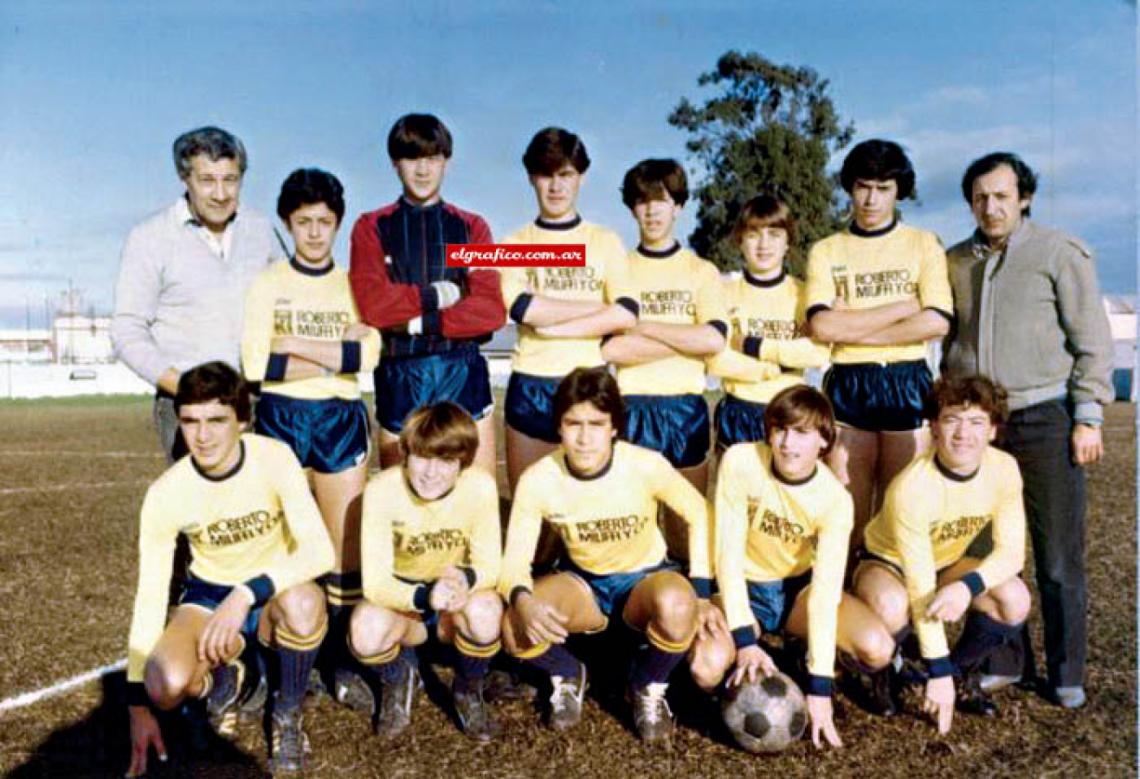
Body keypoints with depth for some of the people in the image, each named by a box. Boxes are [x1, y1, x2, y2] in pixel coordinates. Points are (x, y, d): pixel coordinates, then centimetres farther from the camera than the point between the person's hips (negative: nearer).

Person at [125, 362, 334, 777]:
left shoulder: (274, 458, -21)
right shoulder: (165, 494, -16)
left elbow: (319, 551, -29)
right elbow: (149, 597, -12)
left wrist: (246, 595, -42)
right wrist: (138, 703, -11)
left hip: (275, 594, -1)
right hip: (208, 597, 2)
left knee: (302, 603, -38)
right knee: (166, 686, -29)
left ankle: (287, 714, -7)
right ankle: (222, 681, 11)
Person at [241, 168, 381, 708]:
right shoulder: (266, 284, 5)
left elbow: (368, 353, -9)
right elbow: (255, 362, -8)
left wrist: (294, 345, -12)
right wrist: (337, 352, -12)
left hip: (340, 420, 1)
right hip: (279, 417, -1)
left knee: (346, 547, 1)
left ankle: (338, 659, 13)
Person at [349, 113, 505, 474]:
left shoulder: (471, 226, 9)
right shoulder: (372, 227, 7)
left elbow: (491, 311, -4)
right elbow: (372, 305, -10)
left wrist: (419, 322, -11)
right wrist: (437, 295, -6)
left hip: (464, 373, 1)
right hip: (399, 375, 0)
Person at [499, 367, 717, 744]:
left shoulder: (647, 466, -24)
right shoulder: (538, 480, -20)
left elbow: (698, 514, -7)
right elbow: (515, 560, -18)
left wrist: (699, 592, -11)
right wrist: (523, 599, -41)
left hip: (645, 578, -1)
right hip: (582, 581, 1)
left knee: (676, 607, -38)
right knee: (516, 628, -29)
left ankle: (648, 688, -2)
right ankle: (568, 677, 9)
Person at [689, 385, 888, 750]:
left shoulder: (835, 499, -19)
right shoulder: (740, 462, -23)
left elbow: (825, 592, -23)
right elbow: (729, 553, -21)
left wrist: (819, 686, -28)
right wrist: (745, 639, -26)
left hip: (798, 586, 1)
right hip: (744, 587, -1)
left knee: (878, 648, -23)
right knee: (708, 667, -30)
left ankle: (807, 660, 9)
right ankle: (748, 666, 6)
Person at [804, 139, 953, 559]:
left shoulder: (924, 244, 7)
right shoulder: (825, 251, 9)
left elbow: (937, 321, -8)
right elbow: (822, 325, -8)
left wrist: (852, 330, -8)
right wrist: (904, 306, -7)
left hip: (908, 385, -1)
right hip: (848, 386, 1)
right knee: (849, 516, 3)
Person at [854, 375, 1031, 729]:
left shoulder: (1004, 469, -20)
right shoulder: (911, 487, -34)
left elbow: (1011, 552, -16)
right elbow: (921, 587, -30)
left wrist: (969, 586, -38)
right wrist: (938, 672, -28)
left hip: (949, 562, 5)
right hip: (887, 562, -4)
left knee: (1015, 600, -24)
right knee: (892, 608, -38)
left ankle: (964, 670, 6)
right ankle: (877, 672, -3)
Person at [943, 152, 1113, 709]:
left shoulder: (1060, 254, 0)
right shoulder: (955, 262, 13)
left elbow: (1092, 342, -1)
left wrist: (1088, 417, -7)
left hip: (1045, 418, -4)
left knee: (1059, 558, 0)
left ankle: (1067, 674, 13)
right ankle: (1004, 662, 21)